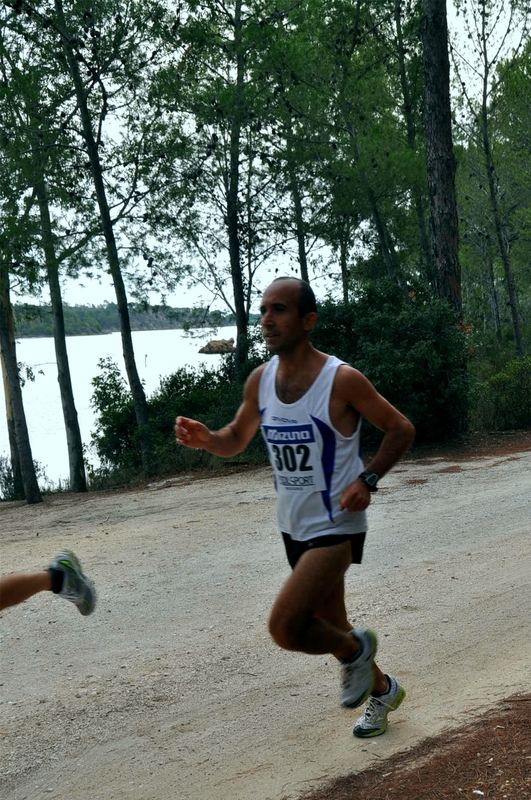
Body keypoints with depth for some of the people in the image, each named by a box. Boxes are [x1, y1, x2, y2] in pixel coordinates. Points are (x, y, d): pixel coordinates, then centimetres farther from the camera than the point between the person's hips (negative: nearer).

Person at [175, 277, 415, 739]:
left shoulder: (341, 380, -18)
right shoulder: (260, 381, -1)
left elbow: (401, 429, -7)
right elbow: (236, 440, 14)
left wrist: (367, 480, -20)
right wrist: (205, 439, -8)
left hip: (337, 526, -7)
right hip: (295, 527, 7)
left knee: (285, 627, -20)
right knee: (328, 626, 20)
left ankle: (355, 650, 10)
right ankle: (382, 691, 46)